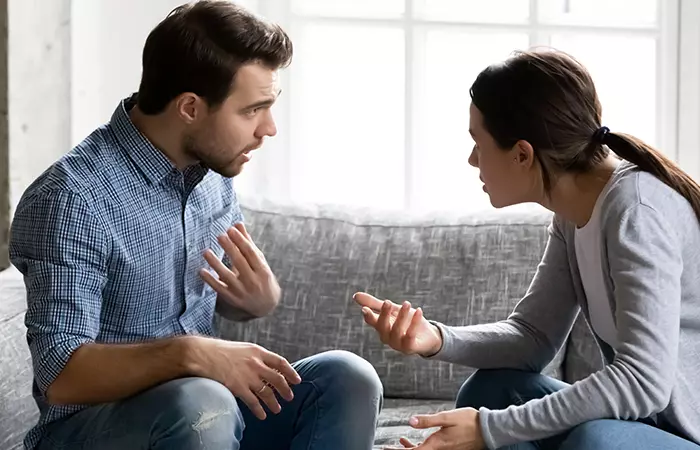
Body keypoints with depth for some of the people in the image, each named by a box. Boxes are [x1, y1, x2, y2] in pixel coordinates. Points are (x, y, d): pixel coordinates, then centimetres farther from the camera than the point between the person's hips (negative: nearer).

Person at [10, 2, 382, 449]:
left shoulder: (213, 169, 3)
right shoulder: (73, 198, -20)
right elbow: (61, 375, -24)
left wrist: (262, 297, -8)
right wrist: (189, 353, -37)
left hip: (208, 404, 7)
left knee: (346, 377, -14)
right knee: (201, 403, -36)